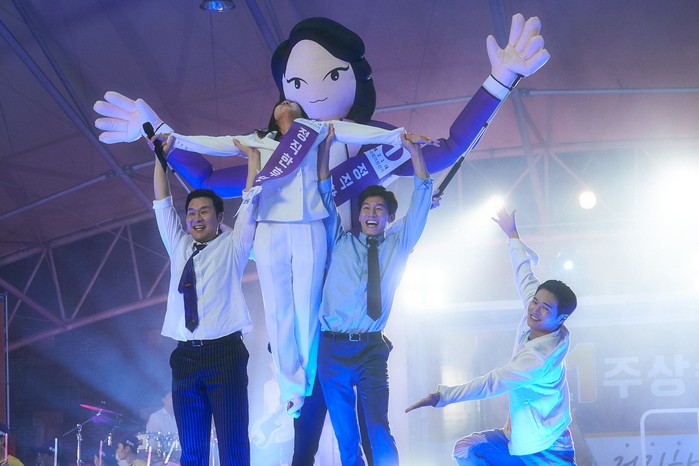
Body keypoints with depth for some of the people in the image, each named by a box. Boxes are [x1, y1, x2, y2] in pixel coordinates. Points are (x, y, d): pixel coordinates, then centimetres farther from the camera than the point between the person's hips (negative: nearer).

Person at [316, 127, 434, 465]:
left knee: (378, 428, -14)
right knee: (344, 433, 3)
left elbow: (421, 200, 6)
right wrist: (326, 146, 6)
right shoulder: (340, 242, 13)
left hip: (371, 349, -1)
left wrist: (415, 152, -1)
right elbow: (325, 193, 11)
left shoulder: (398, 244, 12)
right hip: (332, 347, 1)